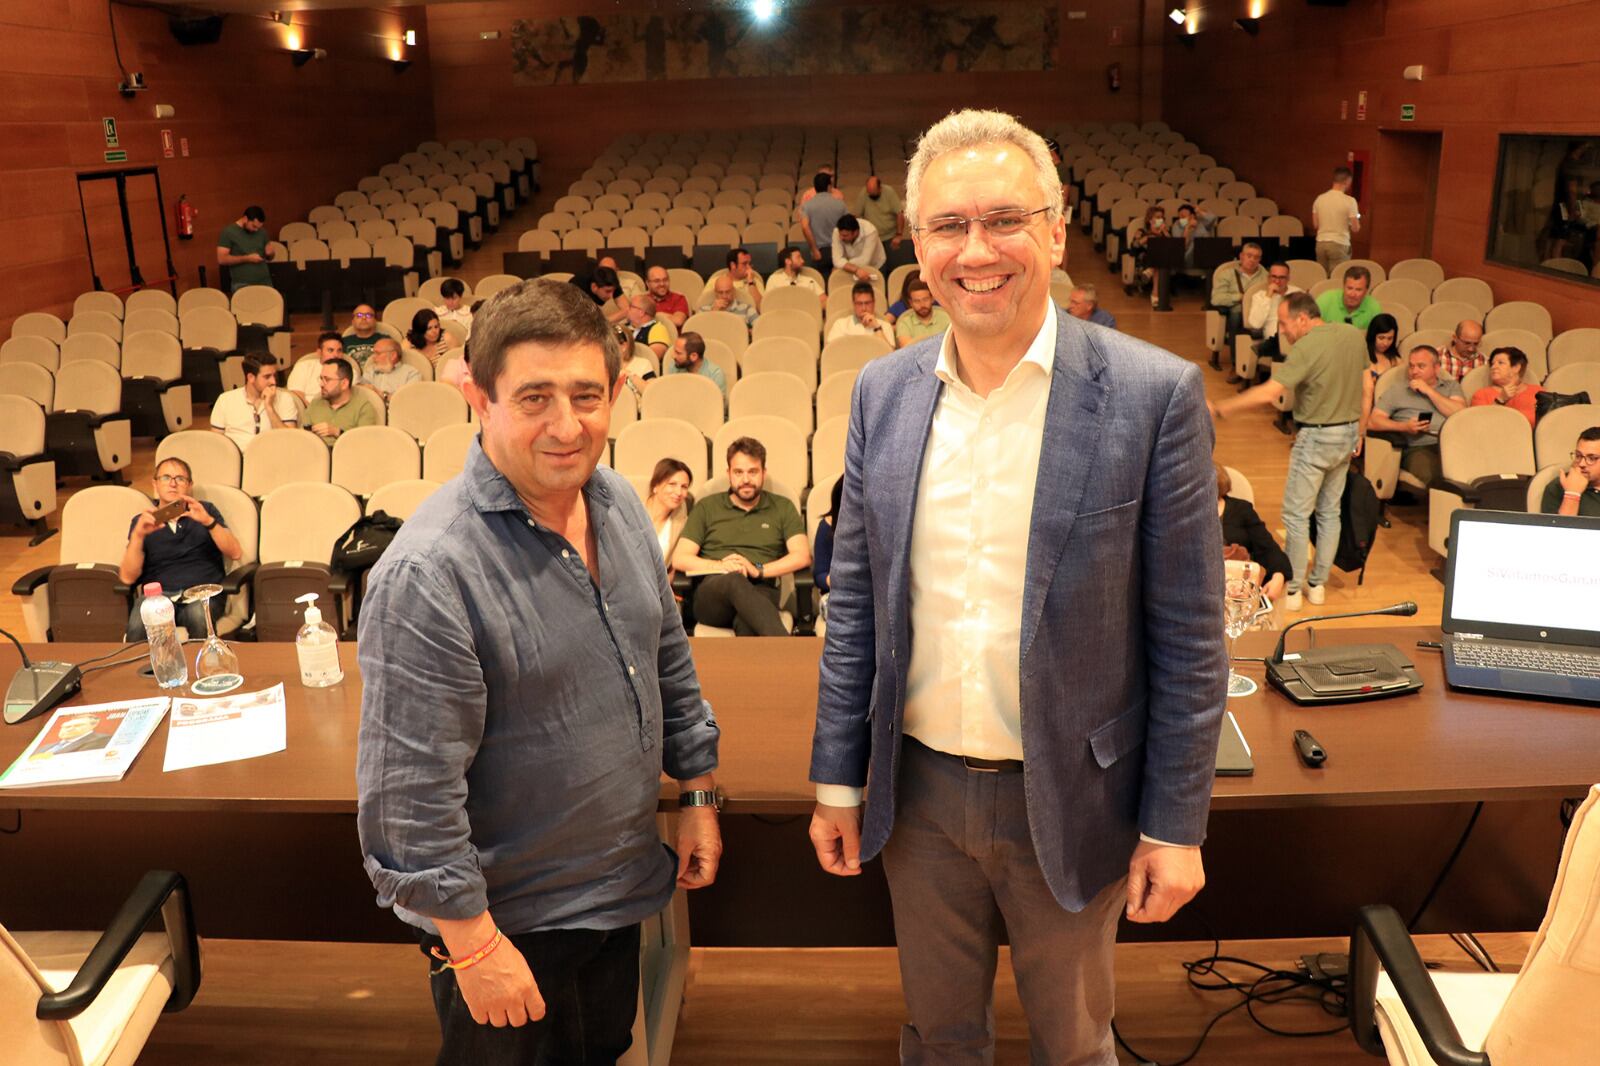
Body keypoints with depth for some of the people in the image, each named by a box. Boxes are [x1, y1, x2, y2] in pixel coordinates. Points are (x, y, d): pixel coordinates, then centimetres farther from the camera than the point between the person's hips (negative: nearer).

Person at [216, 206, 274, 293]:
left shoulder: (262, 232, 14)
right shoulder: (228, 232, -1)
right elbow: (221, 259, -8)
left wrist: (270, 254, -1)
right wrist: (247, 258, -12)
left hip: (265, 282, 4)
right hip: (242, 285, -4)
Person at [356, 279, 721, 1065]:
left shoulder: (621, 504, -3)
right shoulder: (431, 572, -28)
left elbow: (670, 661, 9)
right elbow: (411, 793, -24)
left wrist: (698, 792, 11)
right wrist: (473, 944, -18)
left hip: (622, 885, 7)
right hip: (511, 919, -7)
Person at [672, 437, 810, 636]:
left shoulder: (782, 508, 21)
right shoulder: (707, 507, 20)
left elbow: (803, 557, 8)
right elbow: (679, 559, 12)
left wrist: (758, 570, -7)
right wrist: (720, 566, -7)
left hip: (760, 591, 1)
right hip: (710, 591, -1)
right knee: (734, 581, -39)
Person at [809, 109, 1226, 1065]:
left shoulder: (1154, 395, -14)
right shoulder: (883, 391, -2)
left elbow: (1187, 634, -10)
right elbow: (856, 602, 4)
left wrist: (1176, 825, -7)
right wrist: (838, 778, 5)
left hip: (1069, 802, -3)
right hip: (920, 792, 3)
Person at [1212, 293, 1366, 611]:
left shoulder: (1306, 348, -21)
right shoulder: (1355, 335, 3)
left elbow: (1269, 393, -29)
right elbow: (1366, 386, 10)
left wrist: (1221, 408, -24)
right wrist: (1358, 431, 19)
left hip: (1316, 438, -8)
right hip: (1348, 433, 8)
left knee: (1296, 514, 3)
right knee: (1329, 511, 16)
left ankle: (1292, 589, 8)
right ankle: (1318, 584, 24)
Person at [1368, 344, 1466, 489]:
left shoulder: (1452, 386, 24)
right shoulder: (1397, 389, 19)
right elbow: (1372, 422, 9)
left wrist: (1429, 391, 5)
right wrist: (1404, 426, -6)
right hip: (1418, 447, -2)